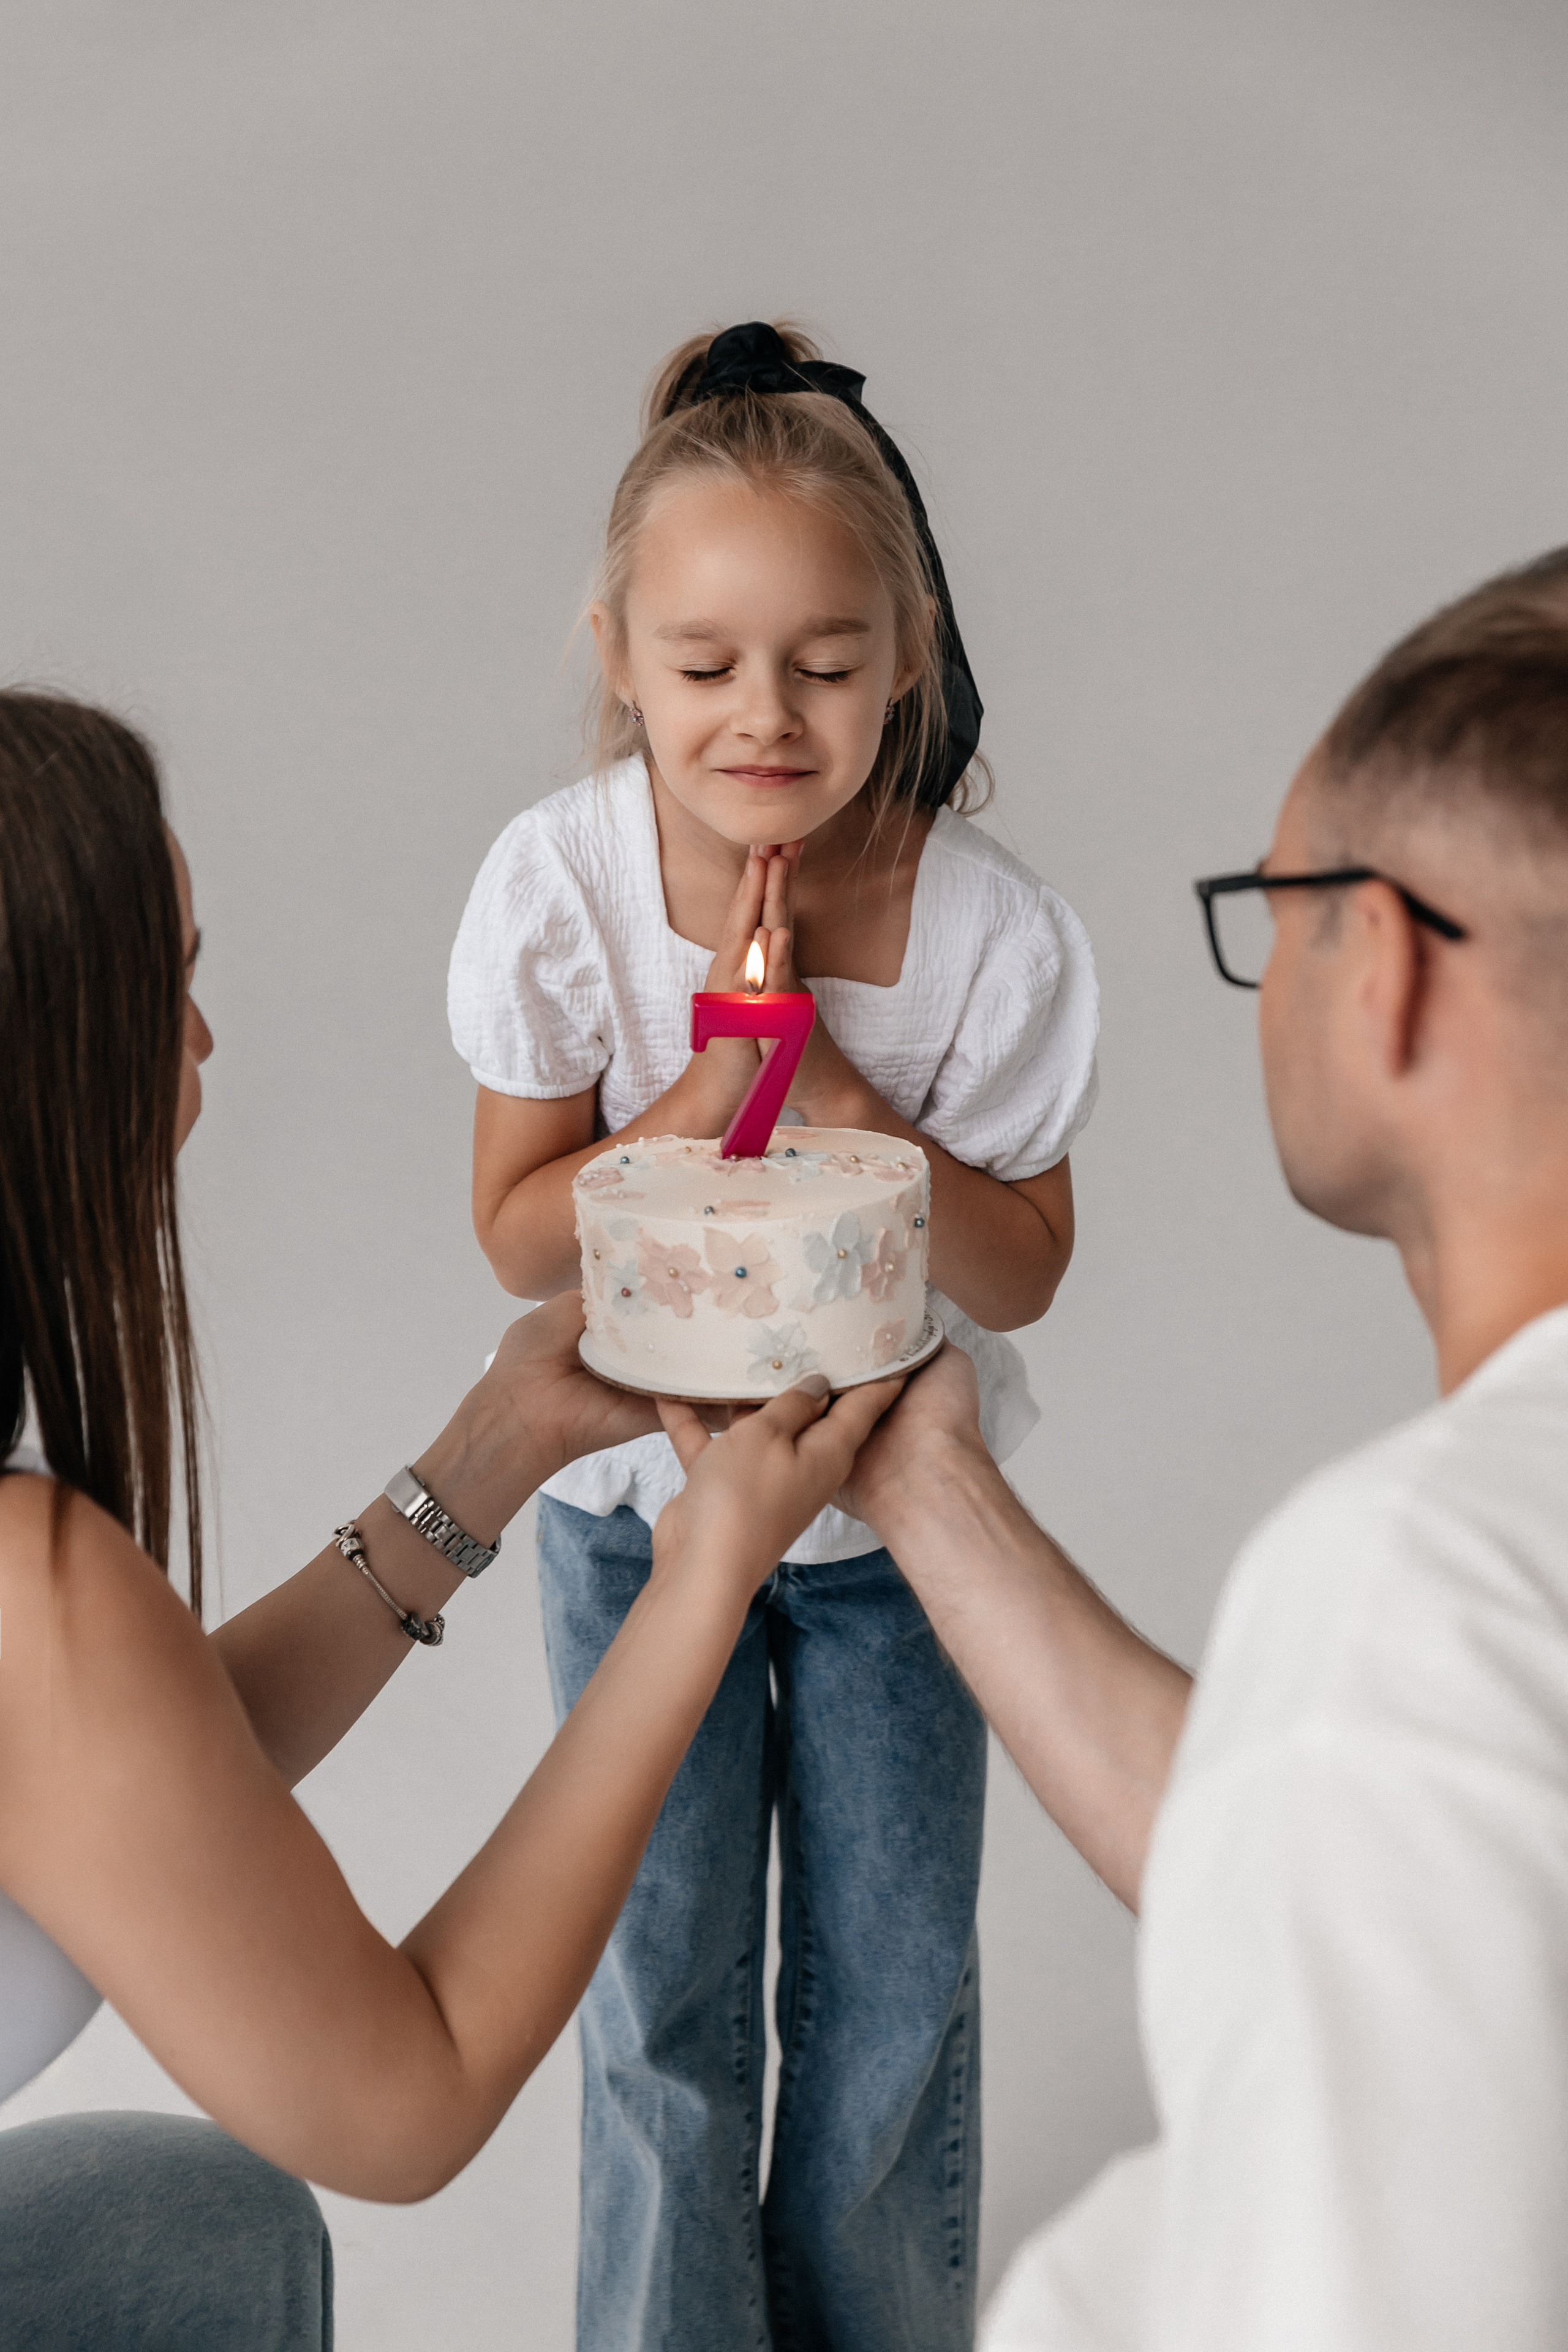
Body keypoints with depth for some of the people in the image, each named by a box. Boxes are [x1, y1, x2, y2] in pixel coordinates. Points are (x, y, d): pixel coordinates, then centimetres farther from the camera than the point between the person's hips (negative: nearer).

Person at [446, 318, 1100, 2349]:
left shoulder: (993, 934, -22)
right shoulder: (558, 885, -21)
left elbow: (1018, 1275, -12)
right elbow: (521, 1238, -12)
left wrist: (840, 1091, -29)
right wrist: (710, 1085, -29)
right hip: (636, 1494, 0)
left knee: (893, 1989, 13)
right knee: (661, 1994, 10)